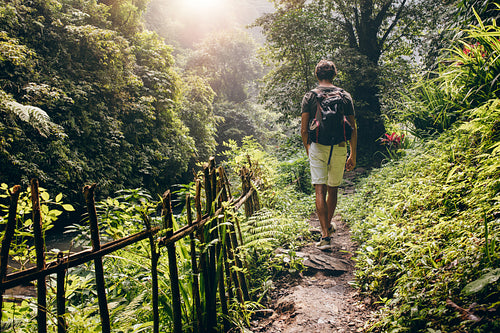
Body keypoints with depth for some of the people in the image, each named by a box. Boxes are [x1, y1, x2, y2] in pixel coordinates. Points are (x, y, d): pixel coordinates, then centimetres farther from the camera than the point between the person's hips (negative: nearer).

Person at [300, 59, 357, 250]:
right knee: (333, 189, 17)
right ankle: (328, 225, 35)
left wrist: (308, 150, 13)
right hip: (339, 148, 2)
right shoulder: (345, 96, 4)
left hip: (317, 147, -2)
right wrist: (353, 155, 9)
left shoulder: (310, 97, 0)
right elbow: (353, 129, 2)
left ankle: (326, 235, -8)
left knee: (320, 190, -2)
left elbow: (304, 130, -2)